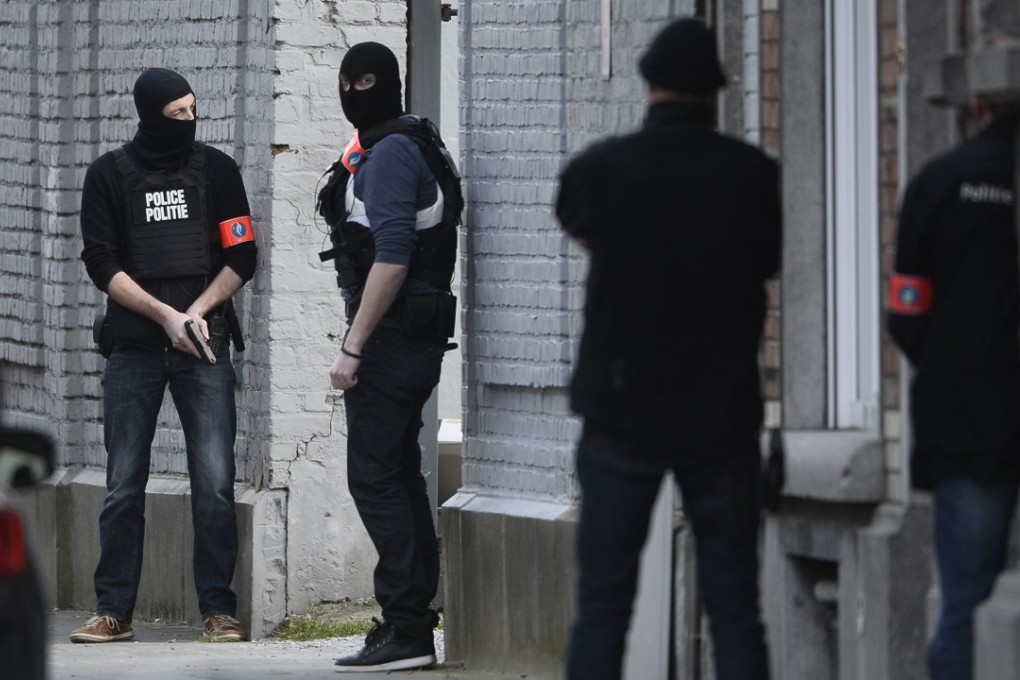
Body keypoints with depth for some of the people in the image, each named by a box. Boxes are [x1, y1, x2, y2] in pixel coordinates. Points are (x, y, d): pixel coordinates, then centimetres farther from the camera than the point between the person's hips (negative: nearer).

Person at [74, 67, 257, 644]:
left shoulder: (216, 169, 7)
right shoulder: (110, 175, 5)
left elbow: (241, 256, 6)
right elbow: (102, 263, 0)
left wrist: (197, 311, -8)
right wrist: (165, 315, -10)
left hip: (204, 346, 0)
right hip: (133, 349, 0)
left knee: (215, 484, -6)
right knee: (124, 485, 2)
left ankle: (219, 610, -1)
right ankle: (115, 611, 7)